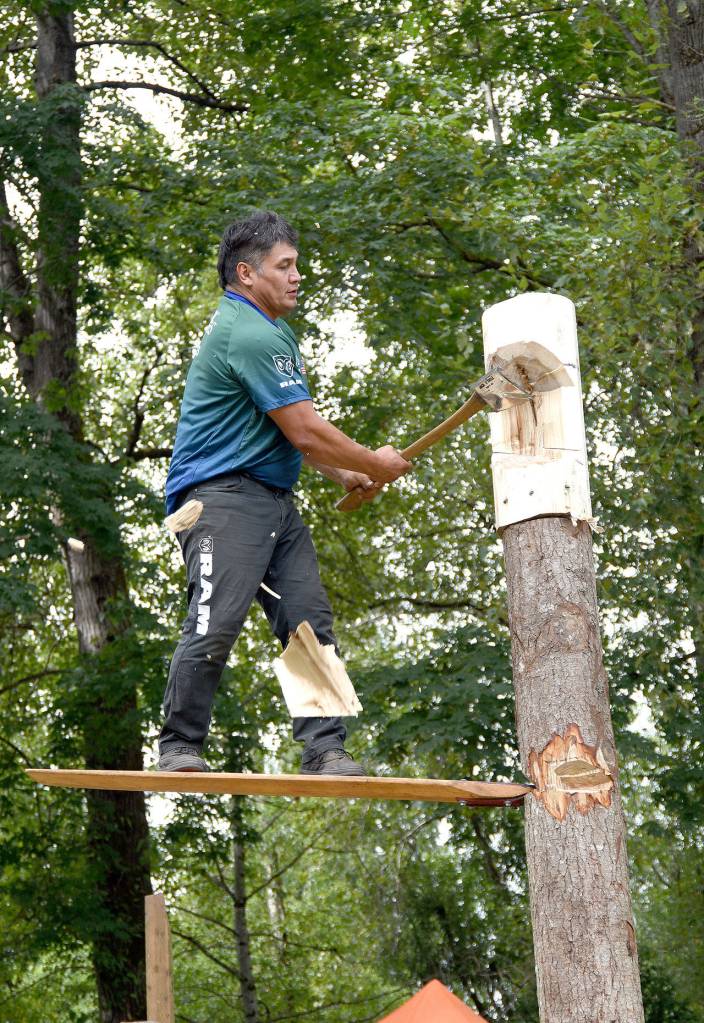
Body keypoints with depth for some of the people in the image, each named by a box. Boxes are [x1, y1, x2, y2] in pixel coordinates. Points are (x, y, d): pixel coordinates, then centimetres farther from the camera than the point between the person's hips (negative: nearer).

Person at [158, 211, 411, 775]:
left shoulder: (272, 331, 21)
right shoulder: (247, 335, -15)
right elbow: (306, 432, -16)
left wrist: (344, 474, 21)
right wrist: (374, 464, -2)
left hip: (275, 499, 10)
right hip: (224, 494, -10)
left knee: (311, 623, 1)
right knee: (216, 623, -17)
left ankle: (325, 750, -1)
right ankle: (180, 748, -7)